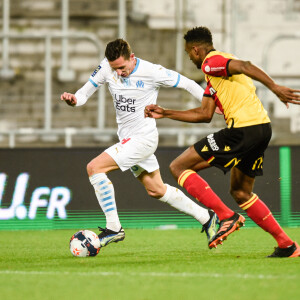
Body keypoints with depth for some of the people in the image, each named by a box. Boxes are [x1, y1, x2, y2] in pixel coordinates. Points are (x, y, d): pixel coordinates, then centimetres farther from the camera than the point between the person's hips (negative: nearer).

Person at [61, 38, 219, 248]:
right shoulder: (107, 68, -3)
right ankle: (206, 218, 31)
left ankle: (113, 228, -16)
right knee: (156, 190, 17)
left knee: (94, 167, -19)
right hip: (127, 140, 7)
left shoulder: (152, 72, -18)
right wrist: (72, 99, -21)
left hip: (144, 138, -7)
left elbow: (186, 84, -7)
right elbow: (85, 93, 1)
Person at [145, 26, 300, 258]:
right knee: (240, 192, 23)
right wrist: (165, 114, 29)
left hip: (243, 131, -10)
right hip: (262, 128, 10)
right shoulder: (214, 74, 26)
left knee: (179, 167, -3)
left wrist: (275, 88, -33)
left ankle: (227, 216, -10)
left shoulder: (211, 62, -4)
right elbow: (204, 115, 27)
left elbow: (243, 67, -22)